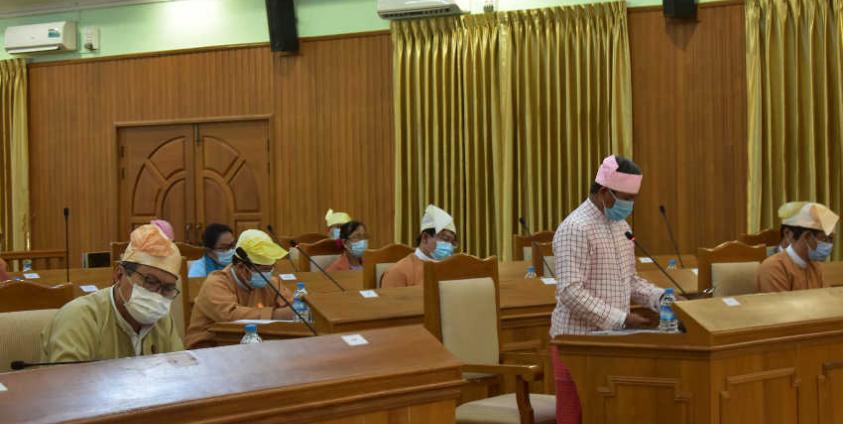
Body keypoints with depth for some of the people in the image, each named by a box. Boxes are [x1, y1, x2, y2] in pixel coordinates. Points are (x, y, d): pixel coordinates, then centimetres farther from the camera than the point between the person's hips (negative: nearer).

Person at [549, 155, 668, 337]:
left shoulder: (621, 226, 12)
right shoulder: (575, 229, -16)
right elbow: (571, 294, -22)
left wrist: (661, 297, 4)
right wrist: (621, 320, -23)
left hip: (615, 334, 8)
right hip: (581, 336, -8)